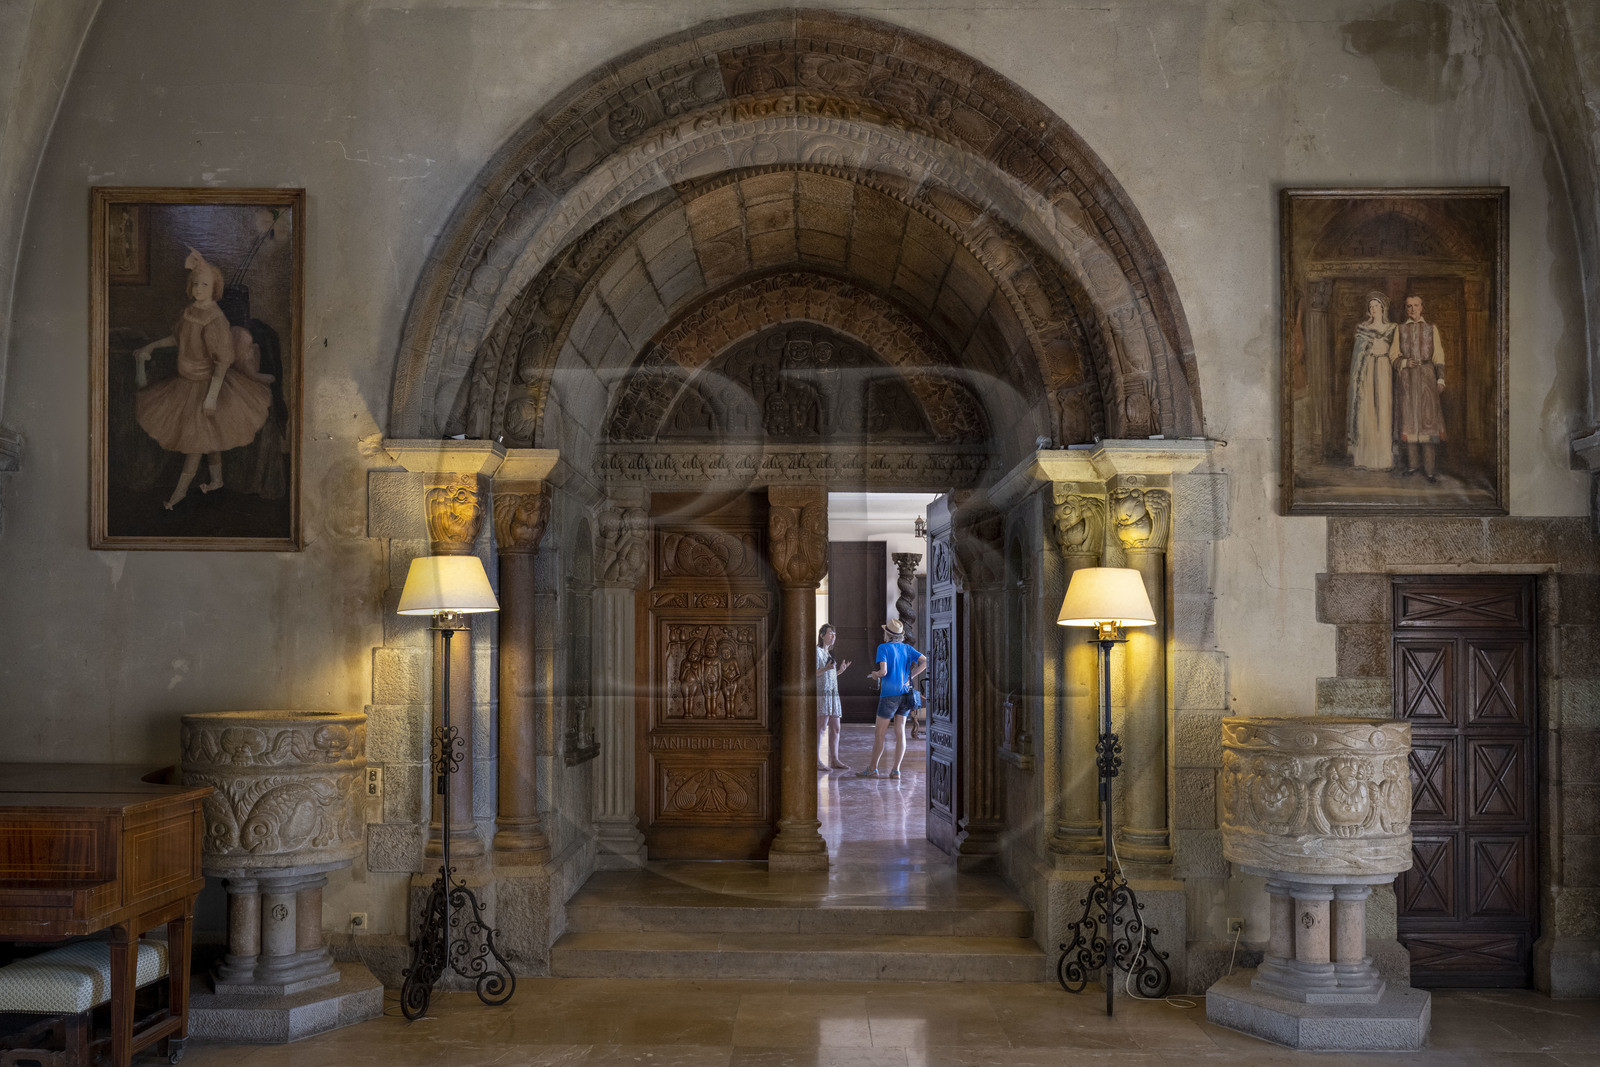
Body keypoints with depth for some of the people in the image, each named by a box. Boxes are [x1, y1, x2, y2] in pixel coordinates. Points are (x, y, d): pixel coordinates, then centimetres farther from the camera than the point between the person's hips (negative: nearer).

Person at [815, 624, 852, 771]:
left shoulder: (830, 653, 22)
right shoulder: (817, 652, -4)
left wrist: (840, 670, 10)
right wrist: (826, 668, -26)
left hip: (833, 694, 9)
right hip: (821, 693, -9)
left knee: (835, 728, 5)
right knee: (821, 727, -14)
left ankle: (834, 760, 8)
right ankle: (816, 760, -13)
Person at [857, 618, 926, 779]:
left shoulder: (883, 648, -7)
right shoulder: (907, 648, 10)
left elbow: (883, 671, -19)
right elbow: (925, 661, 1)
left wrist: (875, 675, 3)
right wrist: (910, 678, 5)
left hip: (889, 695, -6)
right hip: (904, 693, 6)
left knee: (879, 733, 2)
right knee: (900, 733, 5)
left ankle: (873, 769, 8)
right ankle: (896, 770, 3)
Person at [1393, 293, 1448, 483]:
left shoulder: (1431, 328, 10)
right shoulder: (1400, 329, 11)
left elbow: (1438, 356, 7)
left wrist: (1441, 379, -2)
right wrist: (1404, 362, -11)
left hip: (1426, 375, -1)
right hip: (1405, 377, 1)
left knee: (1428, 417, -8)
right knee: (1408, 418, 2)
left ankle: (1430, 468, -8)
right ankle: (1412, 463, 11)